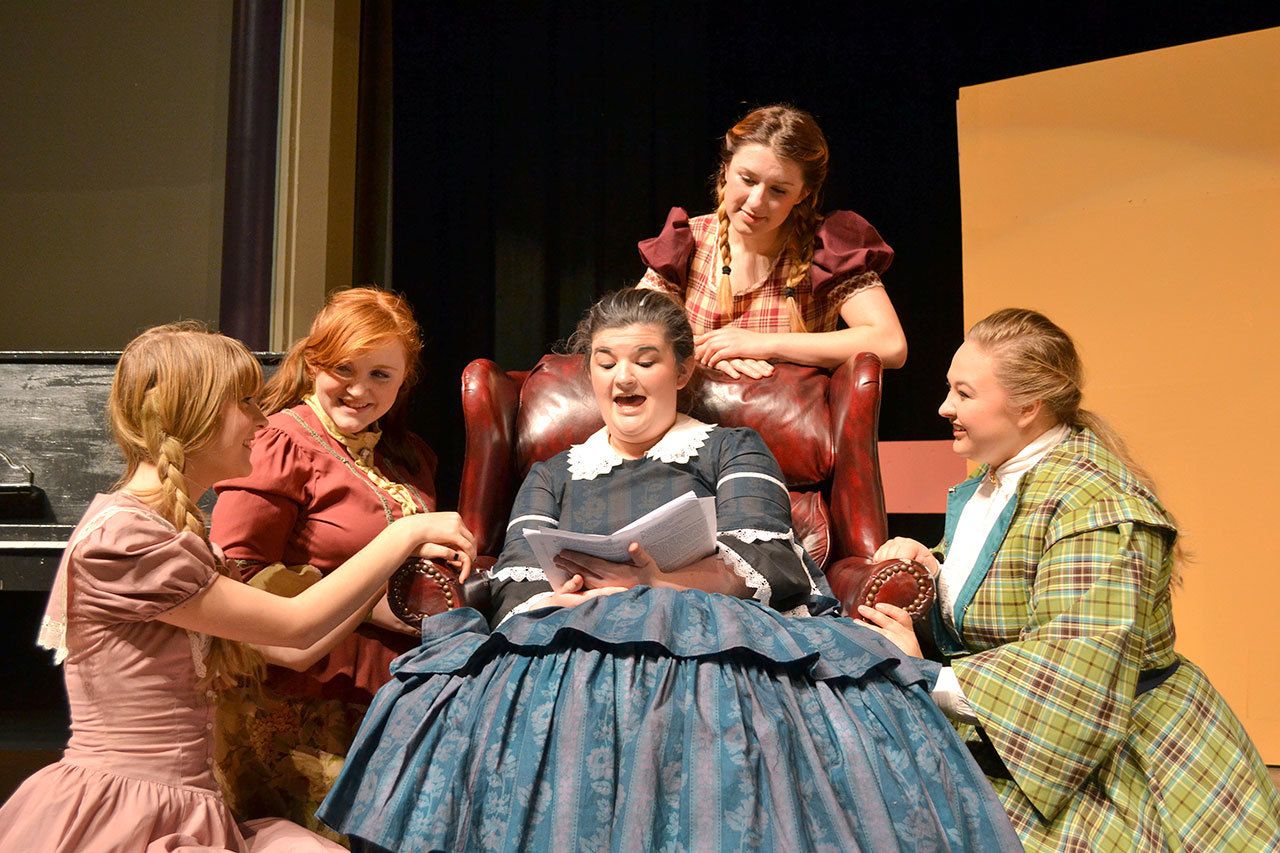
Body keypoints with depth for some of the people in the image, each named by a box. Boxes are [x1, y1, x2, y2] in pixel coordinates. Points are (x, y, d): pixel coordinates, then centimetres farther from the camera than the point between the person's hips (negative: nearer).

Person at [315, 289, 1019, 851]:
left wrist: (656, 580, -18)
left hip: (714, 635, -2)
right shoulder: (553, 477, 28)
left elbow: (764, 564, 0)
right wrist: (573, 602, -14)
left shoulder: (733, 451, 20)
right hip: (569, 649, 2)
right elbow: (514, 593, 11)